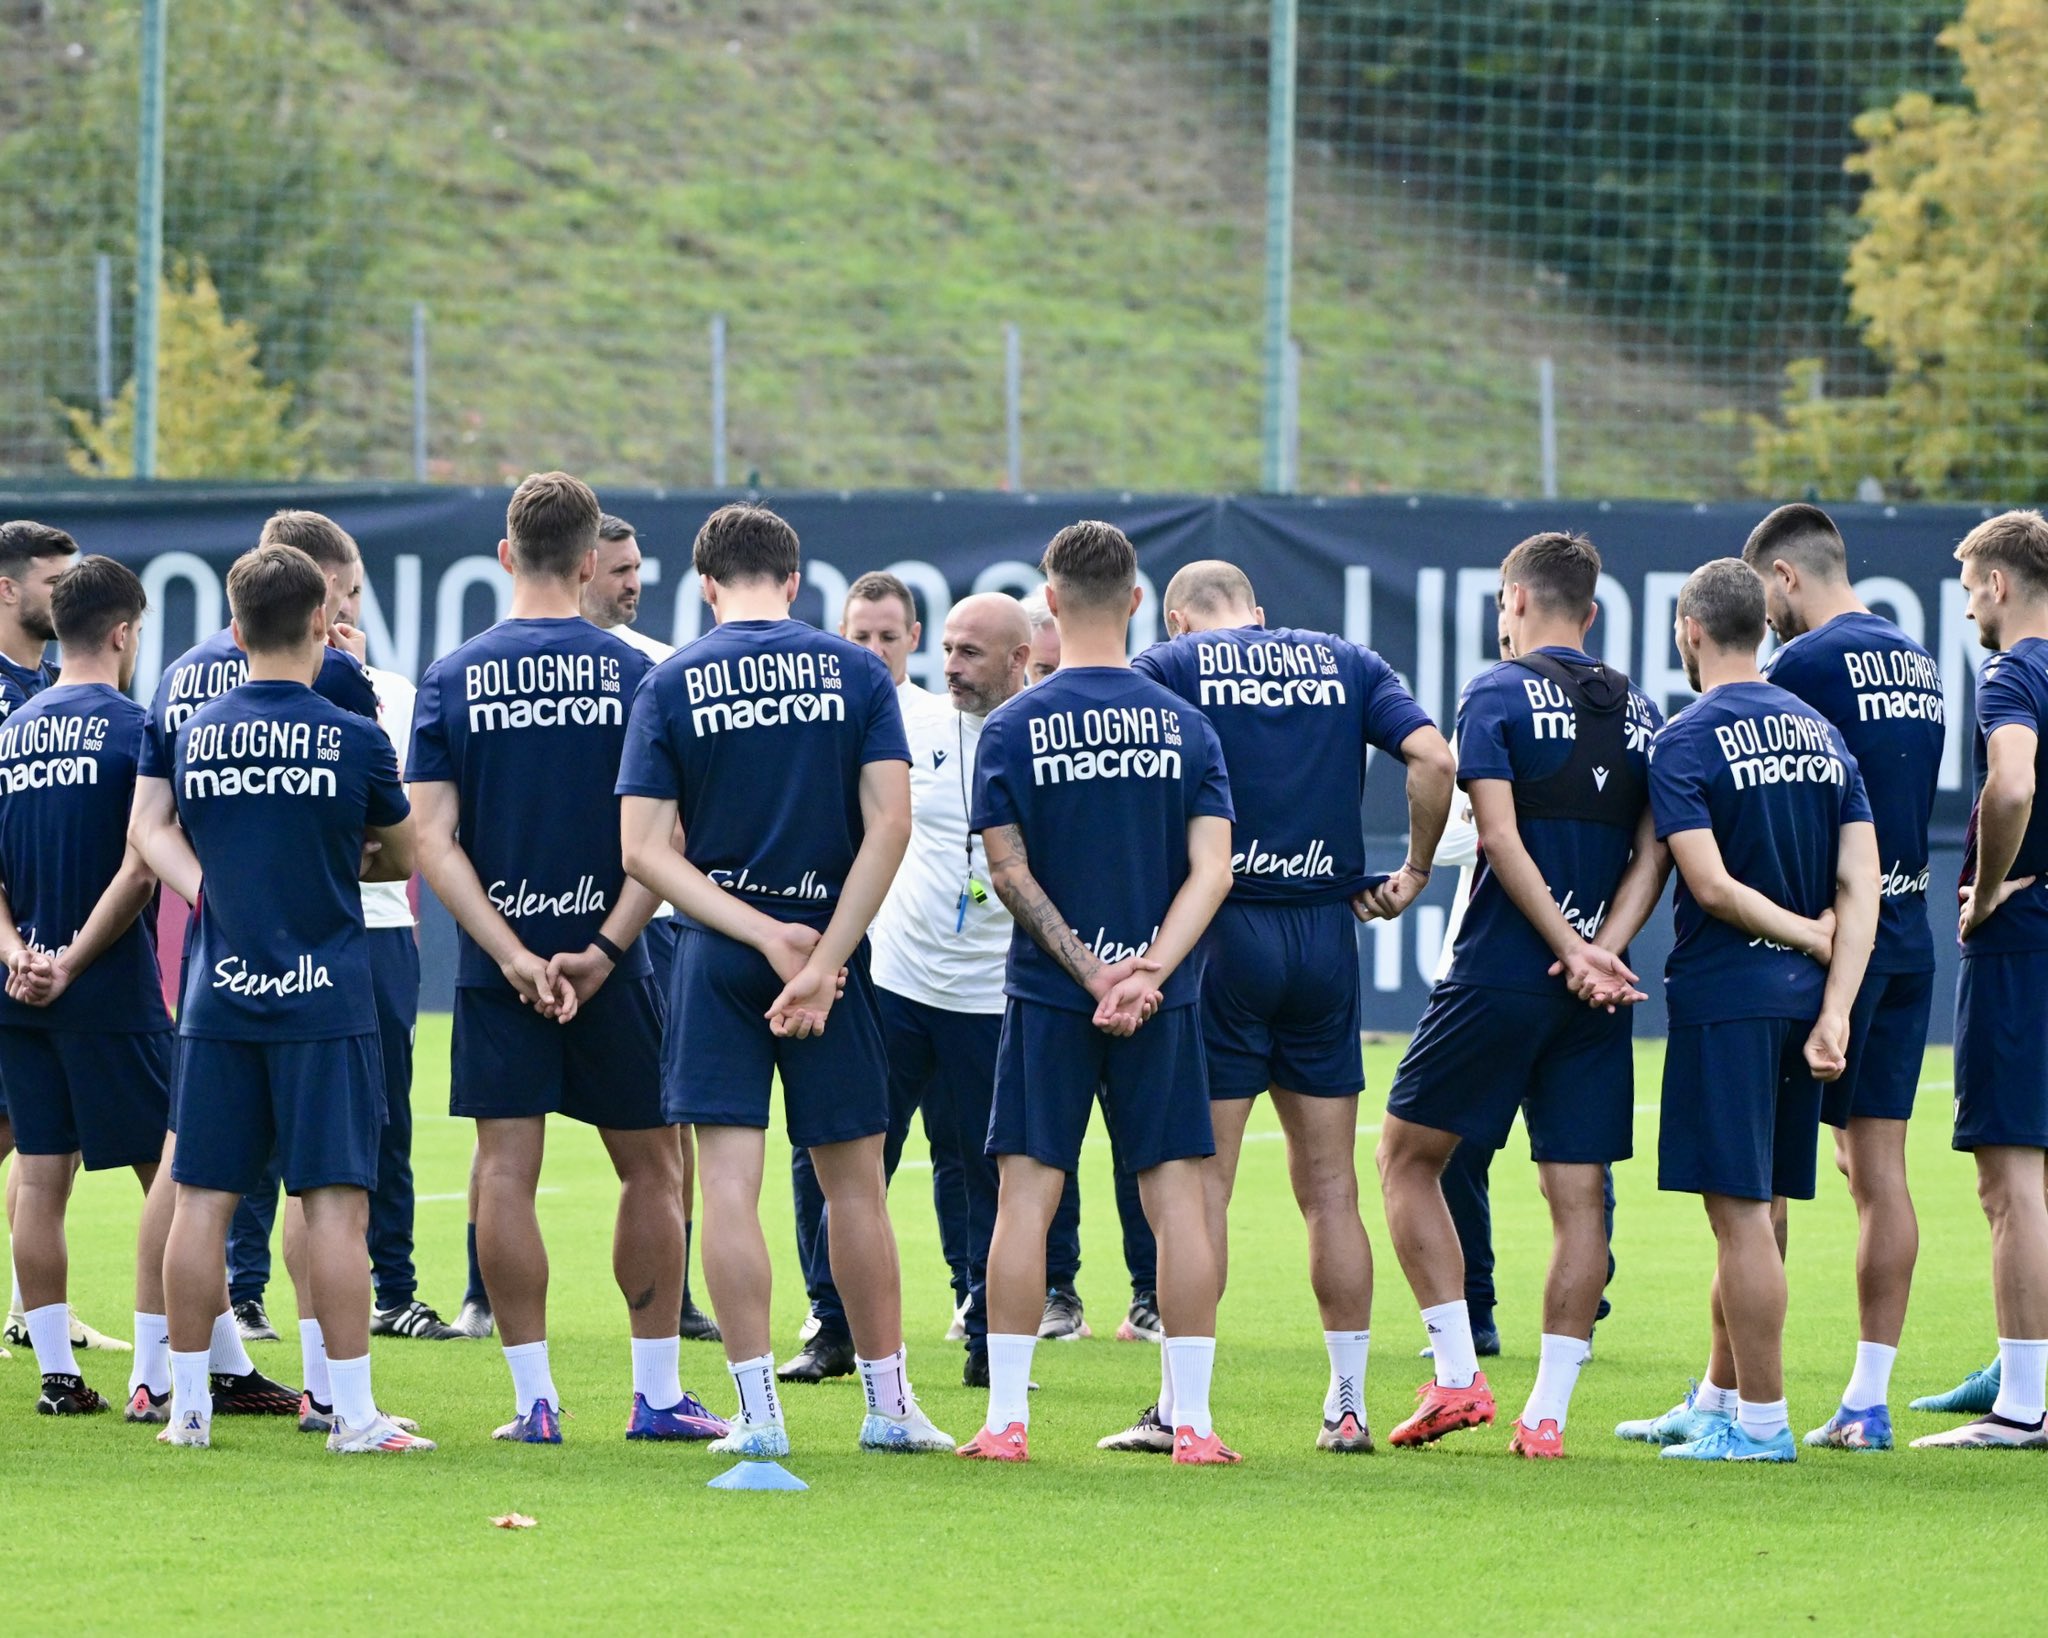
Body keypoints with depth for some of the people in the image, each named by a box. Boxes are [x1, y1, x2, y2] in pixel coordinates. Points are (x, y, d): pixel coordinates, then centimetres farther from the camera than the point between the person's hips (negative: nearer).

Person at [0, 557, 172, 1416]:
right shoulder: (135, 728, -8)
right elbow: (139, 868, -16)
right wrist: (74, 959, -11)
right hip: (110, 991, -6)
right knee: (169, 1168, 1)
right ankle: (154, 1372, -3)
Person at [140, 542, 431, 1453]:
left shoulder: (194, 735, 3)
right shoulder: (353, 741, -6)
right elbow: (403, 857, 9)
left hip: (218, 1000, 3)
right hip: (324, 1001, -3)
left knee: (202, 1199, 7)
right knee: (336, 1202, -3)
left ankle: (188, 1403, 11)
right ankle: (353, 1412, -4)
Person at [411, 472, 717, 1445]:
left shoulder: (452, 680, 0)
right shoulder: (632, 675, -3)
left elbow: (430, 837, -6)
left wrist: (512, 956, -10)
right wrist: (606, 948, -10)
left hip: (496, 963, 1)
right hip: (605, 959, -1)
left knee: (505, 1172, 3)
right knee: (650, 1167, 10)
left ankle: (534, 1395, 1)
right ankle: (657, 1393, 11)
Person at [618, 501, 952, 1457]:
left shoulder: (672, 685, -1)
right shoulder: (855, 673, 0)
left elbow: (645, 850, -7)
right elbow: (890, 826, -8)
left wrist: (768, 937, -10)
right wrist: (820, 958, -10)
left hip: (718, 950, -1)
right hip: (830, 942, 1)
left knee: (729, 1187, 0)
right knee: (854, 1186, 10)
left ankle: (759, 1411, -4)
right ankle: (889, 1405, 15)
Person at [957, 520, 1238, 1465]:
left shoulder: (1014, 728, -3)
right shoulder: (1184, 725, 3)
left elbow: (1010, 872, -7)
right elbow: (1212, 868, -4)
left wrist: (1088, 971, -7)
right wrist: (1147, 971, -11)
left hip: (1047, 997, -1)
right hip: (1165, 1003, 1)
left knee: (1026, 1197, 1)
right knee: (1177, 1196, 3)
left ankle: (1006, 1419, -1)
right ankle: (1191, 1419, 1)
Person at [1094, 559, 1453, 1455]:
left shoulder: (1168, 665, 2)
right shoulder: (1346, 662, 10)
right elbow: (1433, 758, -3)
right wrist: (1414, 872, 7)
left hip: (1219, 934, -3)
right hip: (1326, 935, 3)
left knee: (1201, 1181, 0)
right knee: (1329, 1186, 9)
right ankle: (1348, 1405, 10)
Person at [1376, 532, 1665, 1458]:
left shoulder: (1497, 694, -3)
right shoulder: (1637, 713, 12)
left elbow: (1500, 837, -13)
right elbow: (1656, 849, 3)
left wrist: (1572, 952, -12)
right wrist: (1602, 952, -7)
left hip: (1499, 974, -4)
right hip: (1597, 997, 4)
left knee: (1407, 1156, 10)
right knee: (1580, 1195, 5)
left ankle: (1456, 1374, 2)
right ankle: (1547, 1412, 2)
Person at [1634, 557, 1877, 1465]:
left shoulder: (1685, 741, -9)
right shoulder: (1821, 733, 10)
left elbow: (1711, 885, -18)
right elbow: (1860, 883, 3)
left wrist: (1806, 935, -3)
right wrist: (1834, 1009, -3)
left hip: (1725, 999, -7)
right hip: (1802, 998, 7)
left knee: (1741, 1211, -4)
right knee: (1755, 1211, 15)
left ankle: (1760, 1421, -2)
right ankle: (1718, 1400, 26)